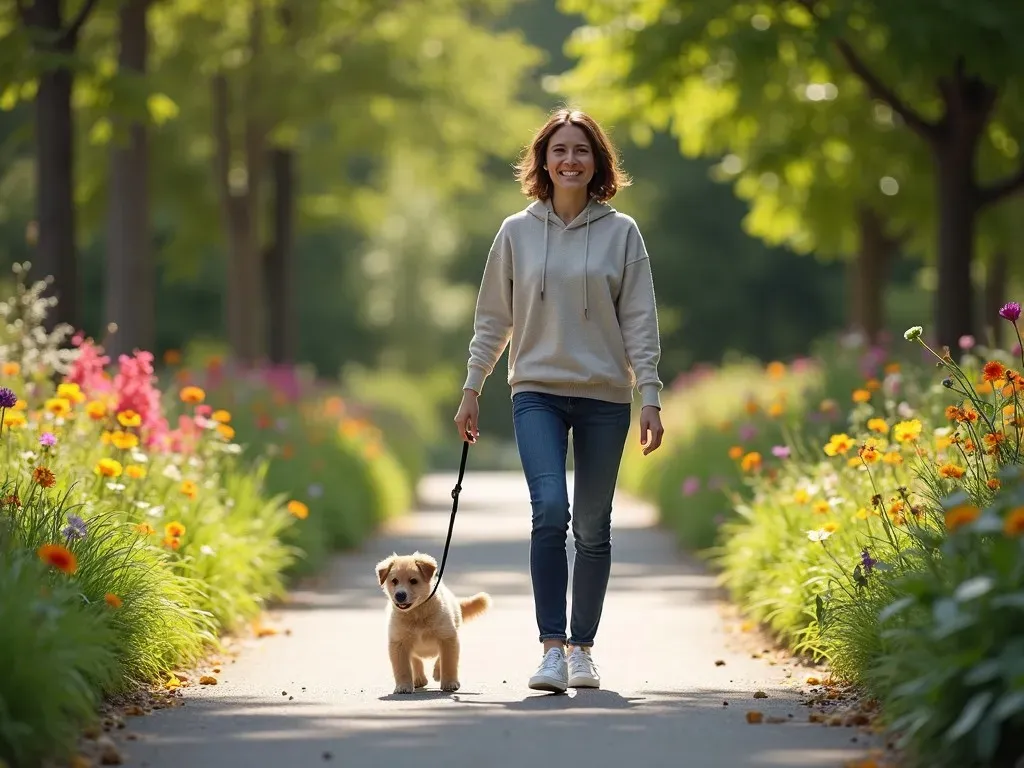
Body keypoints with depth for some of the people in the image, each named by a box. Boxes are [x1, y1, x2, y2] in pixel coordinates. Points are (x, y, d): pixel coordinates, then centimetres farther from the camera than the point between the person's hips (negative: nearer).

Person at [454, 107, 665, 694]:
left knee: (593, 526, 5)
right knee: (550, 508, -19)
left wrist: (650, 398, -4)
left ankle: (582, 647, 17)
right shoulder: (517, 232, 5)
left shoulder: (621, 232, 2)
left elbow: (639, 321, 2)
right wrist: (472, 390, 7)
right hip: (537, 392, -1)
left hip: (604, 397, 1)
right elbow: (493, 318, 10)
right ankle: (551, 647, -17)